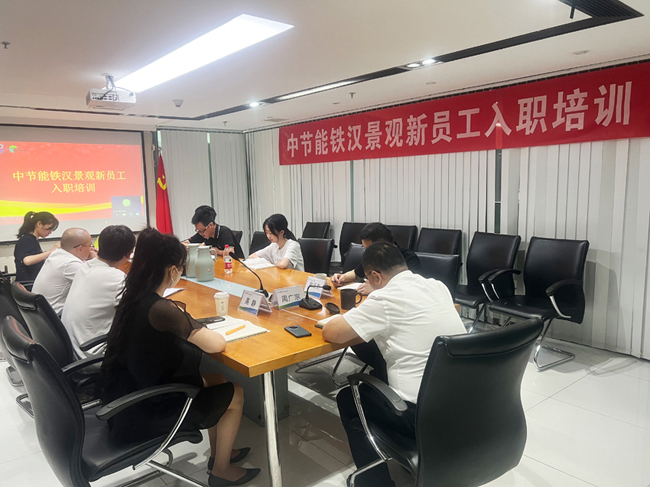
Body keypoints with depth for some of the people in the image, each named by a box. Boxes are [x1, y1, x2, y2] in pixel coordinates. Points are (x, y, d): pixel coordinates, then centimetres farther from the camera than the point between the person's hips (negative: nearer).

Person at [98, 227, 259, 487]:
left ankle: (218, 452, 38)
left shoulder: (131, 298, -3)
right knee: (234, 394, 7)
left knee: (214, 379, 21)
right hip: (141, 416, -8)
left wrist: (182, 322, 3)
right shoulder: (160, 309, -30)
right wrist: (194, 328, -4)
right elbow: (217, 344, -23)